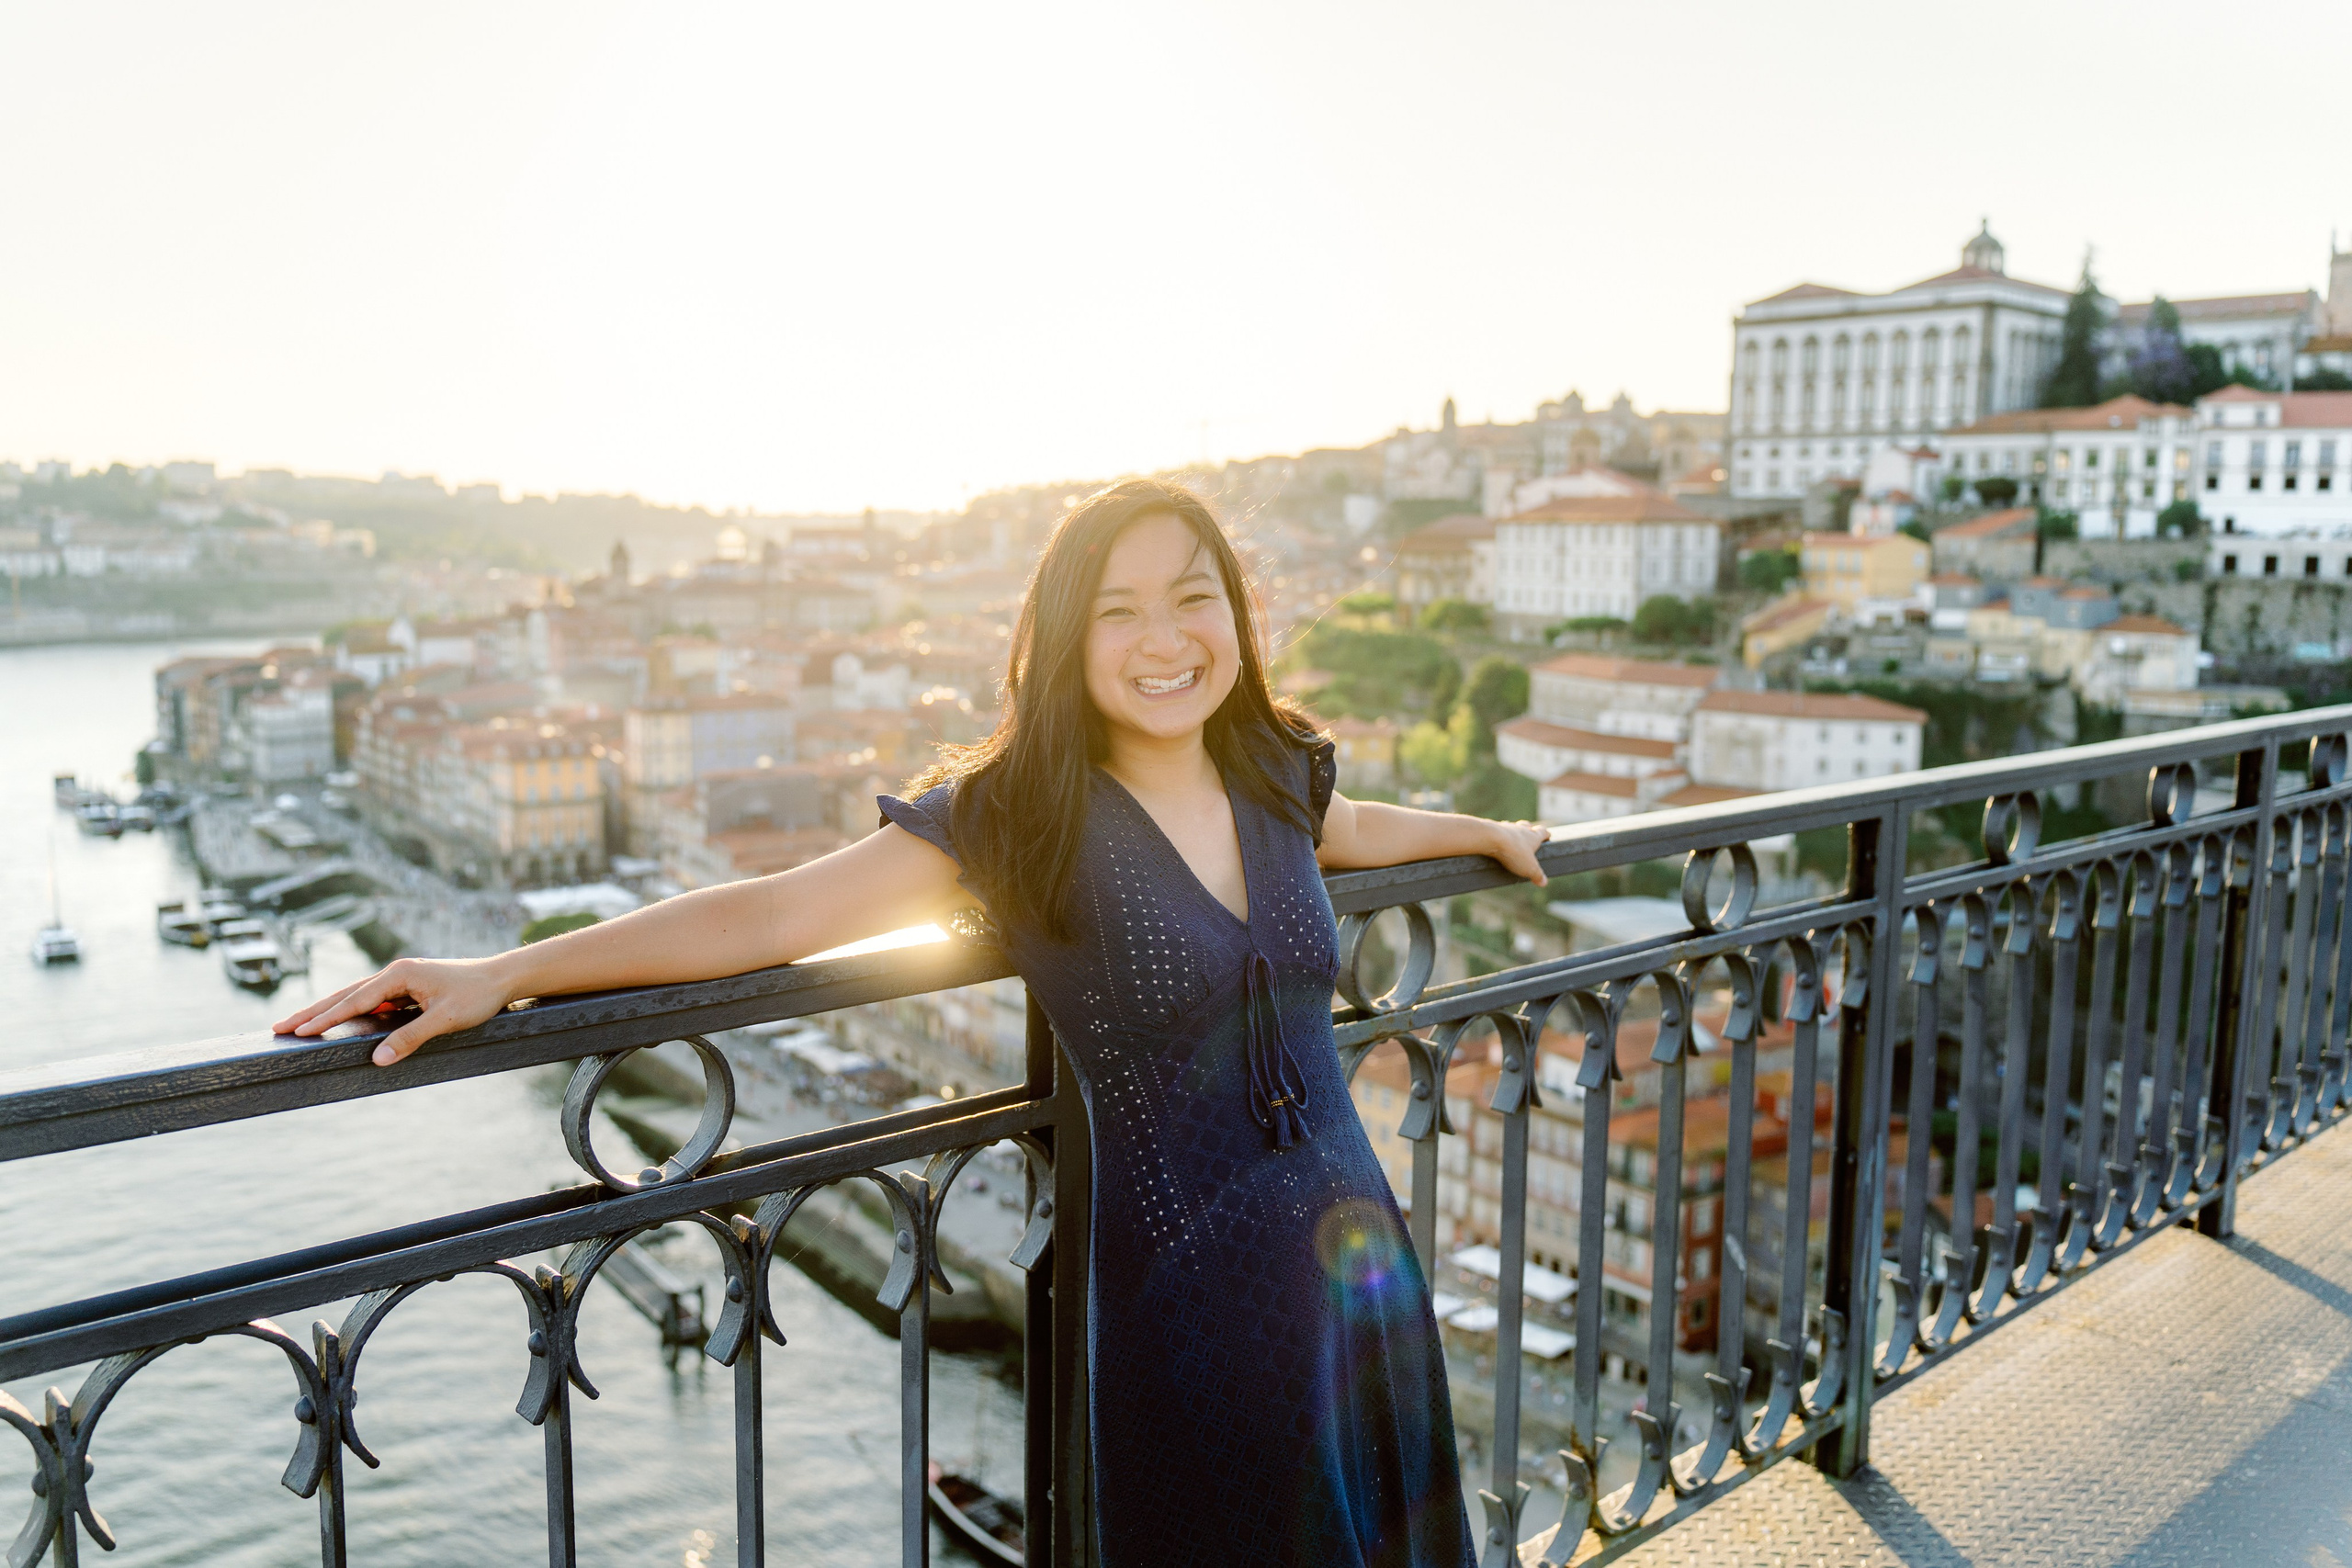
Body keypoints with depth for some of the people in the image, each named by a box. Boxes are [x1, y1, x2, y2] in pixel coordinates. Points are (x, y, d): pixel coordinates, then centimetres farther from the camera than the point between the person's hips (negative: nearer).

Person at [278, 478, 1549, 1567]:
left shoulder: (1276, 773, 1)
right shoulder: (1008, 815, -14)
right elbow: (779, 911, -21)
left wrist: (1489, 831, 41)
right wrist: (502, 973, -28)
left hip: (1358, 1264, 6)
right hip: (1188, 1301, -5)